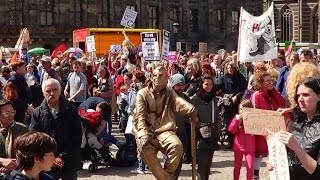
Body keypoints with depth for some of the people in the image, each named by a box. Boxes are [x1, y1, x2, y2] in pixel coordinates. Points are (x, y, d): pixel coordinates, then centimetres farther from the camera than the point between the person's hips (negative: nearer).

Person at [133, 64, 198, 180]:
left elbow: (180, 103, -8)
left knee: (177, 146, -30)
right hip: (147, 131, -1)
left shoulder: (169, 93, 14)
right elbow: (140, 116, 0)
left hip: (165, 130, 1)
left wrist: (192, 111, -31)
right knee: (146, 150, -33)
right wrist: (143, 134, -17)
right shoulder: (142, 94, 11)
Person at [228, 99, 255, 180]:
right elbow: (232, 130, -7)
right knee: (237, 166, 12)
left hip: (249, 148, -2)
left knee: (250, 167, -2)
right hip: (238, 147, 2)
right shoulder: (237, 118, 2)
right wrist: (237, 120, -18)